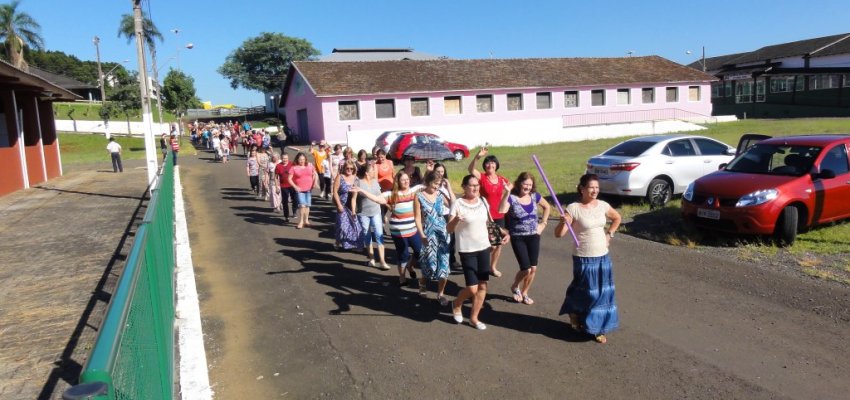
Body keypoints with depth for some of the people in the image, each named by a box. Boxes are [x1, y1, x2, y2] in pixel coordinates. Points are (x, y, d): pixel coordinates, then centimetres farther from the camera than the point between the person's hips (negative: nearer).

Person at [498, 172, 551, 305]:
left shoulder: (534, 196, 1)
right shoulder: (512, 197, -13)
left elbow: (547, 207, 18)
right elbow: (502, 210, -32)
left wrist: (543, 223, 10)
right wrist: (507, 192, -37)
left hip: (533, 236, 4)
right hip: (518, 238, -4)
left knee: (533, 268, 3)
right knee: (526, 269, -9)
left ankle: (524, 293, 26)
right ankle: (515, 287, 23)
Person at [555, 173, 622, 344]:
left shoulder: (603, 205, 0)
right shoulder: (573, 208, -14)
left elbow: (617, 218, 22)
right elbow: (559, 234, -16)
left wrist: (609, 234, 10)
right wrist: (563, 222, -36)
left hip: (603, 257, 5)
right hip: (583, 258, -5)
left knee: (603, 293, 9)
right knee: (587, 293, 4)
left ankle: (599, 328, 23)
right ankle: (575, 314, 33)